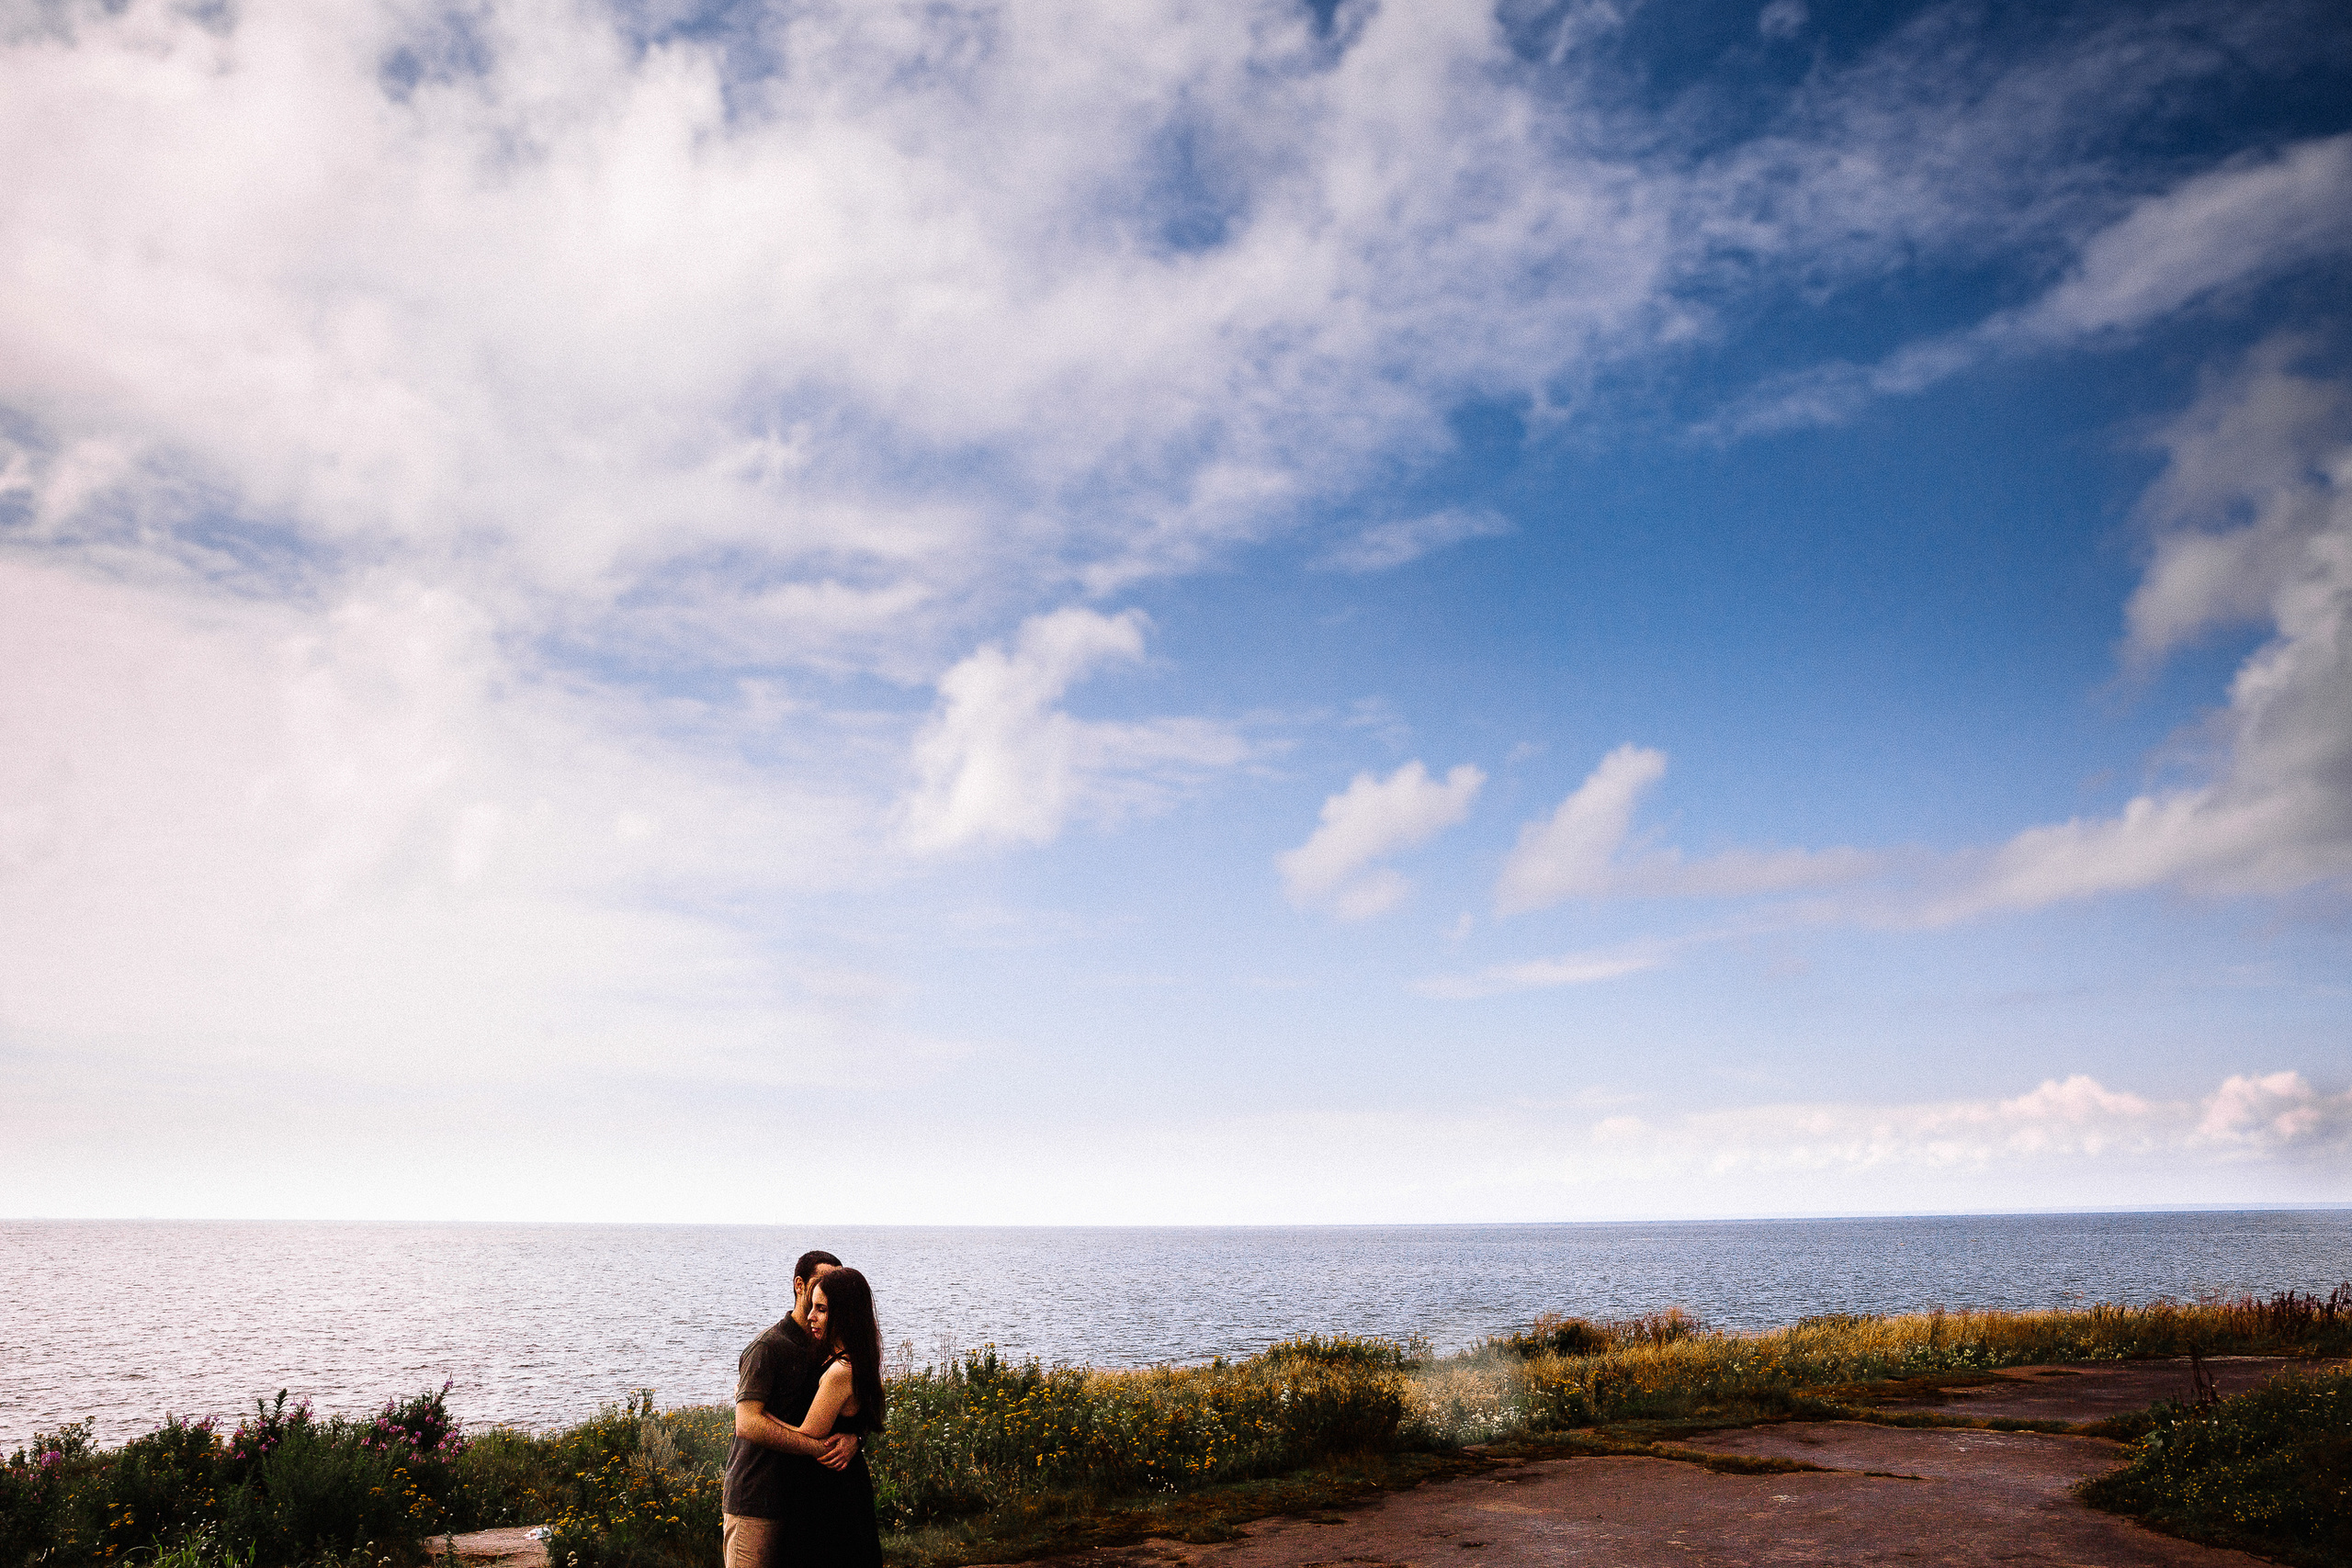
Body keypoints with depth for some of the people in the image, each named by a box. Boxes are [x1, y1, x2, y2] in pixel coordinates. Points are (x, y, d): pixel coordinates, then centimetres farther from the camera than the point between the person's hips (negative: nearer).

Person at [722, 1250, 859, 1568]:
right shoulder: (768, 1347, -12)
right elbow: (748, 1423, -23)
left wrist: (853, 1437, -17)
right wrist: (820, 1448, -24)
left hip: (801, 1500, 7)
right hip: (755, 1506, -7)